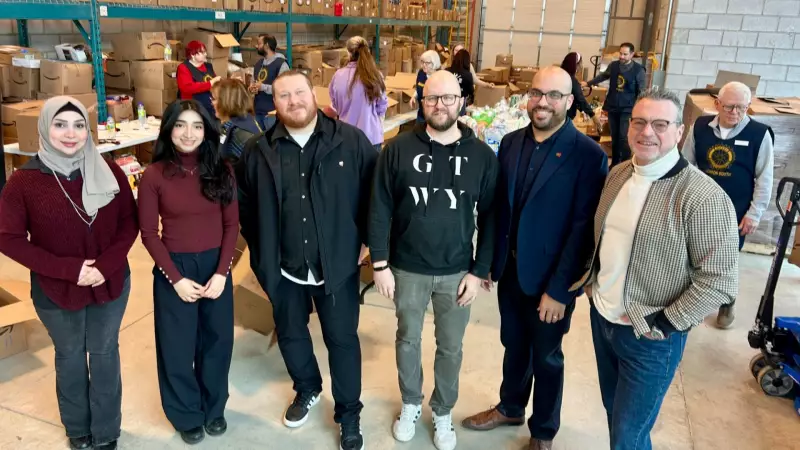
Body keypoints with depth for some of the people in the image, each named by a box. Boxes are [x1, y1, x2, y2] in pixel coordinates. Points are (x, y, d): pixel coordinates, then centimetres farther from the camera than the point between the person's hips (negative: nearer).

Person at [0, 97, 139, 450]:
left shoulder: (109, 172, -8)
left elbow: (129, 222, -2)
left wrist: (106, 265, -17)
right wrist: (68, 269, -19)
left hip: (111, 284, 1)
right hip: (55, 290, -1)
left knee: (105, 354, 16)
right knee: (70, 357, 18)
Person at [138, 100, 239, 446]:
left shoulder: (220, 170, -3)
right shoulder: (154, 175, -9)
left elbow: (231, 225, -2)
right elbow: (149, 233, -6)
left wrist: (221, 272, -11)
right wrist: (176, 278, -12)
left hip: (216, 265, 2)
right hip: (173, 268, -2)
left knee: (216, 340, 13)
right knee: (178, 345, 10)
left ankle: (214, 408, 36)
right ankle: (187, 415, 33)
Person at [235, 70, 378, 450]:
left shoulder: (352, 141, -9)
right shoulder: (258, 151, -2)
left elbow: (373, 192, -3)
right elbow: (244, 203, 8)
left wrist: (364, 239, -3)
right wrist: (261, 250, 5)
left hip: (337, 263, -2)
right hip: (284, 267, 3)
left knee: (342, 339, 9)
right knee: (290, 334, 20)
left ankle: (349, 413, 29)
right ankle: (306, 390, 48)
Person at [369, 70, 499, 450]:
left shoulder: (482, 155, -7)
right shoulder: (398, 149, -8)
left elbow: (490, 217, -2)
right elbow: (380, 210, -5)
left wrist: (479, 271, -5)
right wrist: (380, 264, -7)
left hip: (456, 271, 0)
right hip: (407, 269, 0)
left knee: (451, 347, 15)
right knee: (407, 339, 18)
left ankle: (443, 412, 38)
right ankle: (410, 404, 43)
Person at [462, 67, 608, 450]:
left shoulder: (588, 154, -15)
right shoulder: (511, 143, 1)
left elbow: (583, 227, -16)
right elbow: (497, 207, 6)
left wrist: (559, 289, -17)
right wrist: (488, 262, 6)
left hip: (550, 280, -4)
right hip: (509, 270, 4)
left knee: (546, 358, 15)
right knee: (514, 347, 22)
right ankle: (510, 408, 46)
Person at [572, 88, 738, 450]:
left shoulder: (703, 196, -21)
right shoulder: (618, 174, 1)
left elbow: (720, 279, -20)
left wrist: (665, 324, -18)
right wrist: (590, 282, 7)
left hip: (650, 338, -6)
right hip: (601, 318, 6)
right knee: (615, 415, 24)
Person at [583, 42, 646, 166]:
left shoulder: (638, 70, -9)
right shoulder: (613, 65, 2)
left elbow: (642, 92, -5)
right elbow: (603, 76, 23)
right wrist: (588, 83, 27)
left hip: (627, 109, -4)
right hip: (612, 107, 4)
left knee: (624, 138, -13)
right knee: (614, 137, 12)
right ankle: (614, 164, 23)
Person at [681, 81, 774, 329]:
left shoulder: (759, 134, -11)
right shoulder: (700, 127, -5)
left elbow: (764, 178, -7)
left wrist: (754, 213, -8)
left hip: (735, 212, -2)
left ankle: (727, 304, 34)